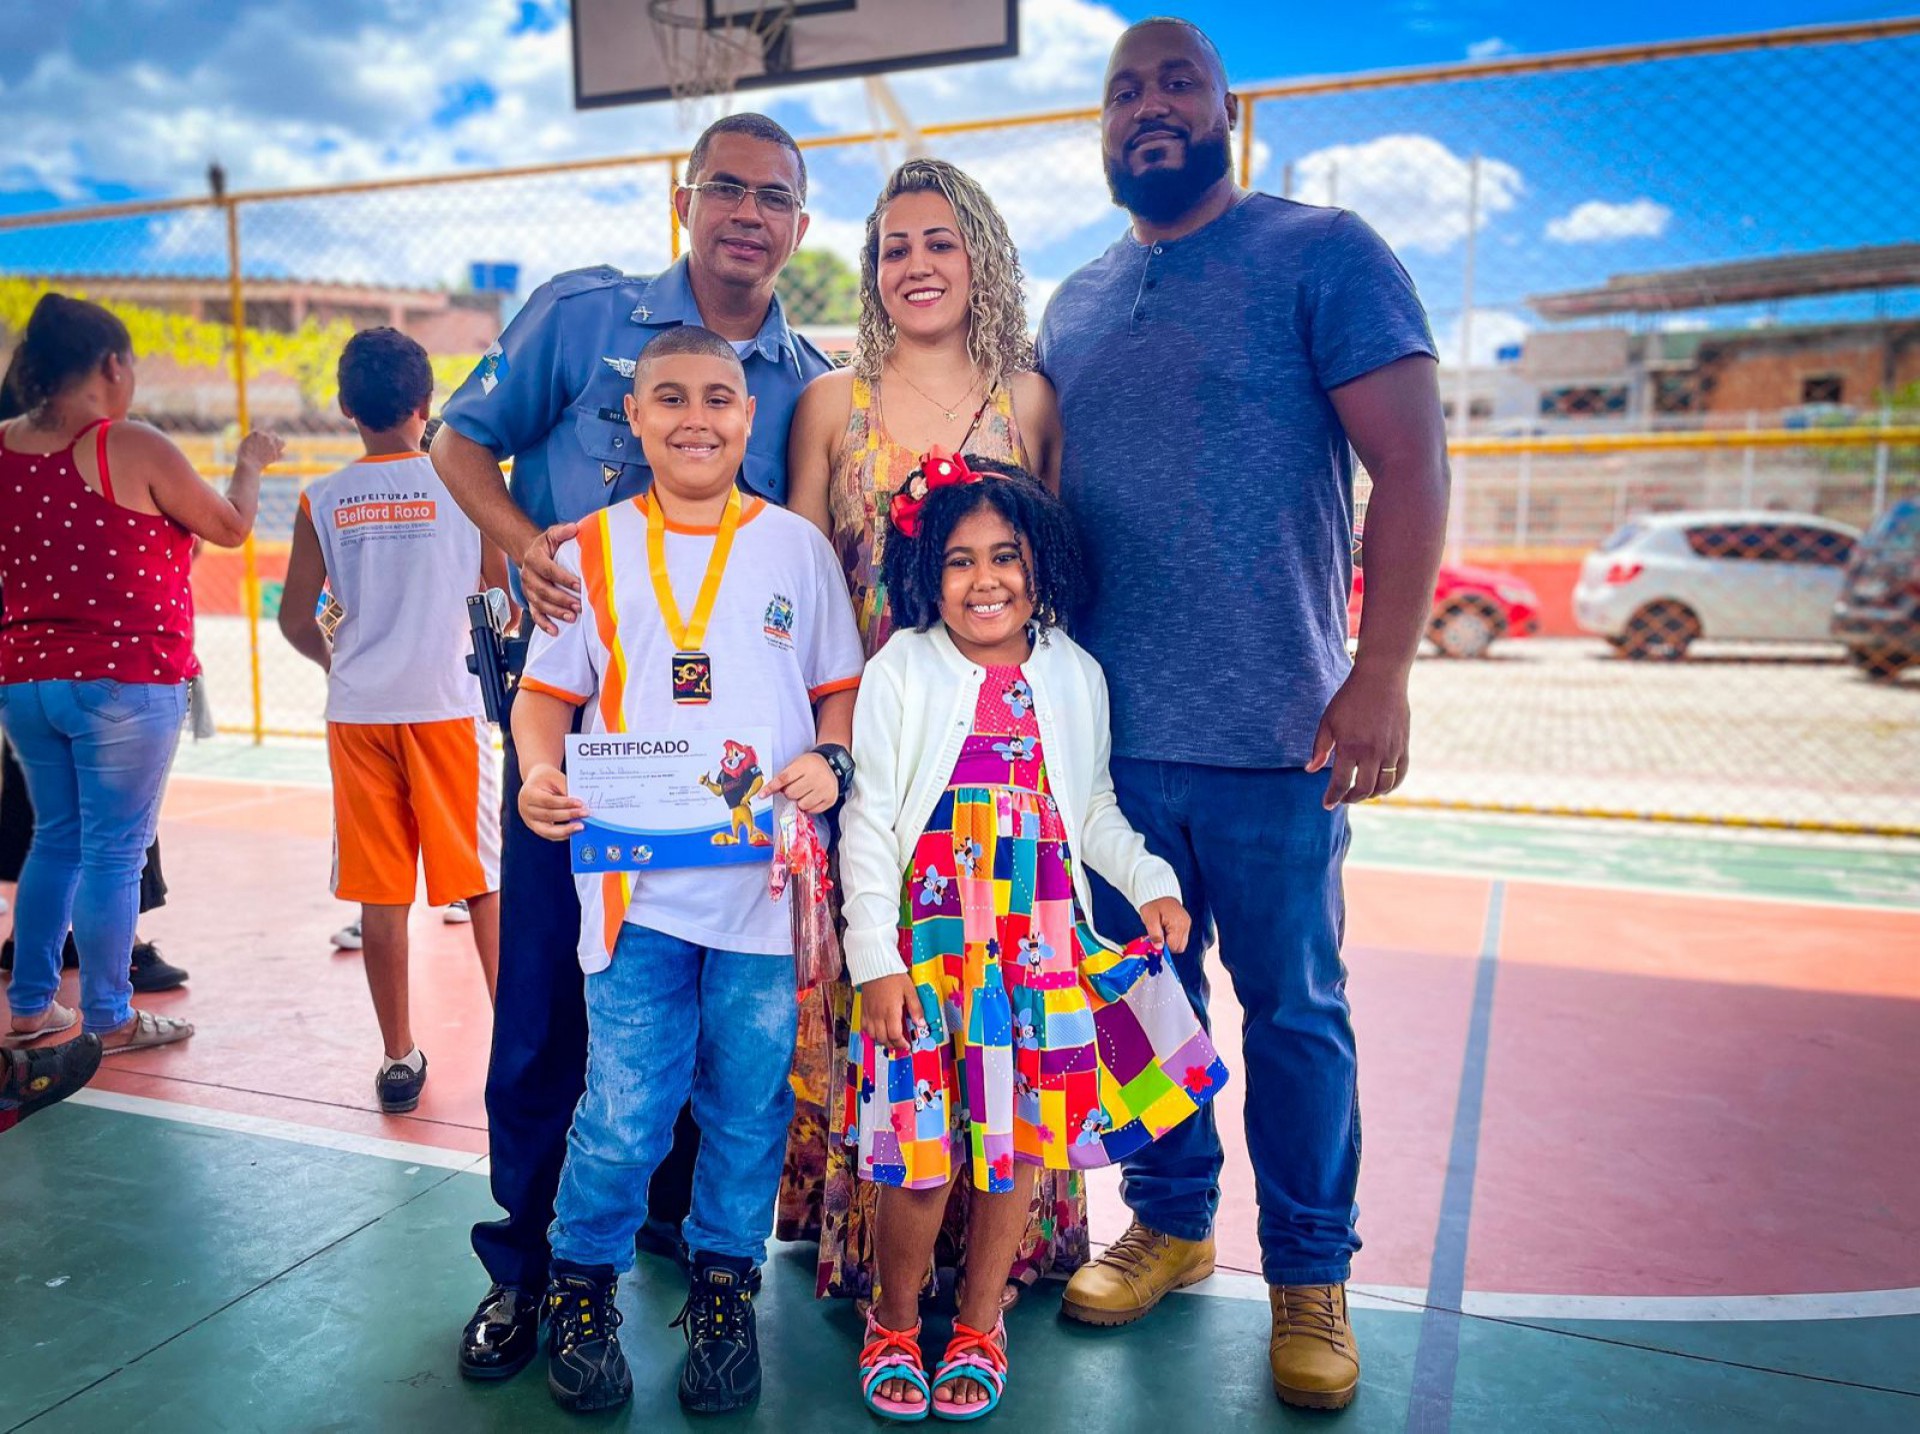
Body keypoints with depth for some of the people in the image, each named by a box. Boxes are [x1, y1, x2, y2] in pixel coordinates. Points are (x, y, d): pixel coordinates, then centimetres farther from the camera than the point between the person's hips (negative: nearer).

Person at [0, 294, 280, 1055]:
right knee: (114, 852, 3)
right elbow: (231, 526, 0)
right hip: (124, 681, -6)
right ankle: (110, 1020, 12)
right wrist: (250, 461, 16)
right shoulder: (135, 449, -12)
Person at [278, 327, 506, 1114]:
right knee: (483, 884, 8)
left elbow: (294, 617, 4)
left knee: (380, 893, 9)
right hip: (448, 708, -1)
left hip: (358, 714, 2)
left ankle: (399, 1057, 17)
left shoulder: (322, 501, 1)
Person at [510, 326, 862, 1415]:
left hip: (769, 881, 1)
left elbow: (843, 689, 10)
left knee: (750, 1104, 11)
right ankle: (583, 1284, 29)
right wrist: (539, 774, -12)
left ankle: (725, 1286, 34)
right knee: (624, 1117, 1)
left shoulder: (798, 547, 6)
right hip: (637, 880, 0)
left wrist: (831, 764, -10)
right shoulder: (593, 551, 6)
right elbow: (547, 692, 8)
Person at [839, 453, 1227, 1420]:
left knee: (1019, 1141, 9)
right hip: (927, 944, -3)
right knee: (920, 1148, 1)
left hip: (1042, 947, 3)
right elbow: (868, 825, -4)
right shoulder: (900, 674, -3)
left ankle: (978, 1327, 31)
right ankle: (894, 1324, 28)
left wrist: (1151, 881, 1)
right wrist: (875, 959, -9)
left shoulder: (1074, 677, 6)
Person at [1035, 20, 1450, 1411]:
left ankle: (1310, 1276, 24)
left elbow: (1412, 463, -10)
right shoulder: (1074, 305, 14)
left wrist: (1381, 675, -18)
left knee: (1295, 1008, 6)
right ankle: (1172, 1219, 34)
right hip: (1109, 726, 5)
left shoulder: (1324, 254, -1)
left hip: (1273, 729, -4)